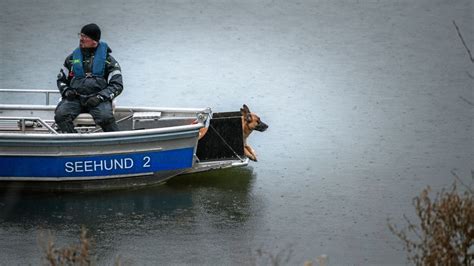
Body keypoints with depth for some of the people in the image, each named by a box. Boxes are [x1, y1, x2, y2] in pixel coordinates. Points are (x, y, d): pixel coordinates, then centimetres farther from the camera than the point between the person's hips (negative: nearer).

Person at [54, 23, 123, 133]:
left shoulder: (108, 60, 8)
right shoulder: (72, 58, 18)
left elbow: (117, 85, 4)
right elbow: (61, 79, 27)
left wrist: (100, 97, -12)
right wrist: (66, 91, 3)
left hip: (98, 99, -3)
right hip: (75, 98, 3)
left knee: (105, 118, -34)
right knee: (60, 115, -29)